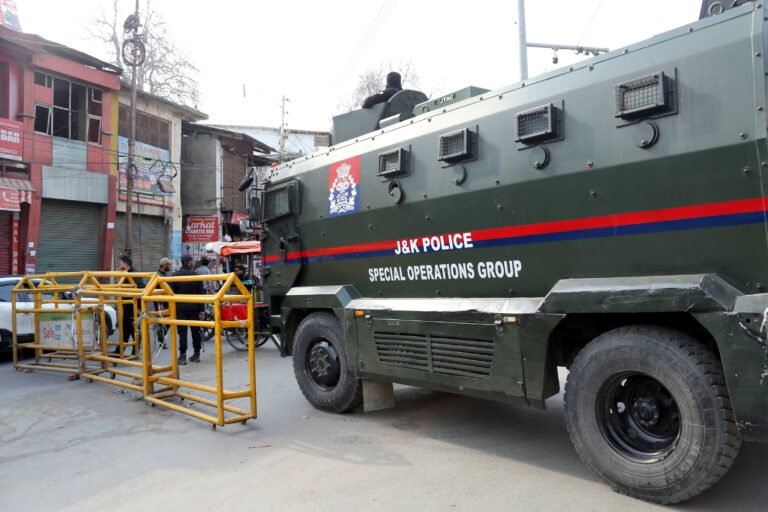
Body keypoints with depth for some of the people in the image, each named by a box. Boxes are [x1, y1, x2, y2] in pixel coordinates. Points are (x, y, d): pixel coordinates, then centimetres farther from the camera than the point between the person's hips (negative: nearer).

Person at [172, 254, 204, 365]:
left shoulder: (175, 275, -4)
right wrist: (201, 309, 2)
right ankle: (196, 354, 15)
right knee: (195, 331, 10)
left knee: (182, 331, 1)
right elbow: (201, 293, -2)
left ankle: (182, 356, -2)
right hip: (194, 308, 1)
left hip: (180, 308, -1)